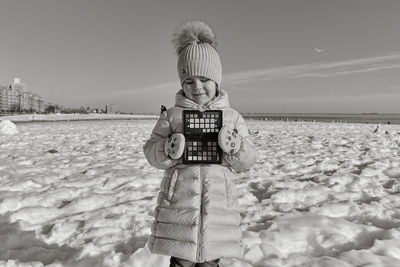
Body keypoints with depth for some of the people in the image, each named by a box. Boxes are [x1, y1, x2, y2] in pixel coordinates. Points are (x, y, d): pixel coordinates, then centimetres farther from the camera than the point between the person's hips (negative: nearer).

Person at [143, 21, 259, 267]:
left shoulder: (233, 118, 3)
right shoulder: (172, 116, 1)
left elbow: (248, 161, 4)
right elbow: (151, 152, 2)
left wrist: (234, 149, -17)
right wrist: (170, 150, -18)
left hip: (218, 207, 1)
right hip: (178, 205, 0)